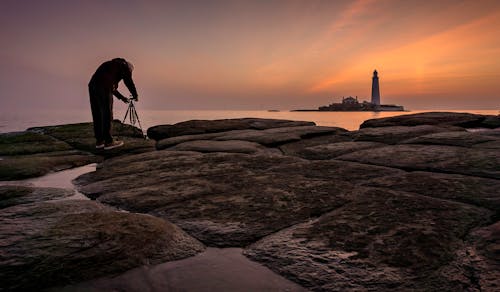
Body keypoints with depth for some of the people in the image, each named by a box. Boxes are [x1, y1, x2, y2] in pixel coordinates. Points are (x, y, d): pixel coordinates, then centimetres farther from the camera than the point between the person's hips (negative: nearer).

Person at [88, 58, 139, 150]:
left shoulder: (112, 65, 35)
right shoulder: (125, 66, 12)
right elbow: (129, 82, 6)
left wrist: (122, 97, 43)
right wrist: (135, 96, 20)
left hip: (92, 85, 8)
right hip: (103, 88, -8)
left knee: (97, 116, 10)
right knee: (107, 116, -3)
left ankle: (99, 141, 15)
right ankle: (108, 142, 1)